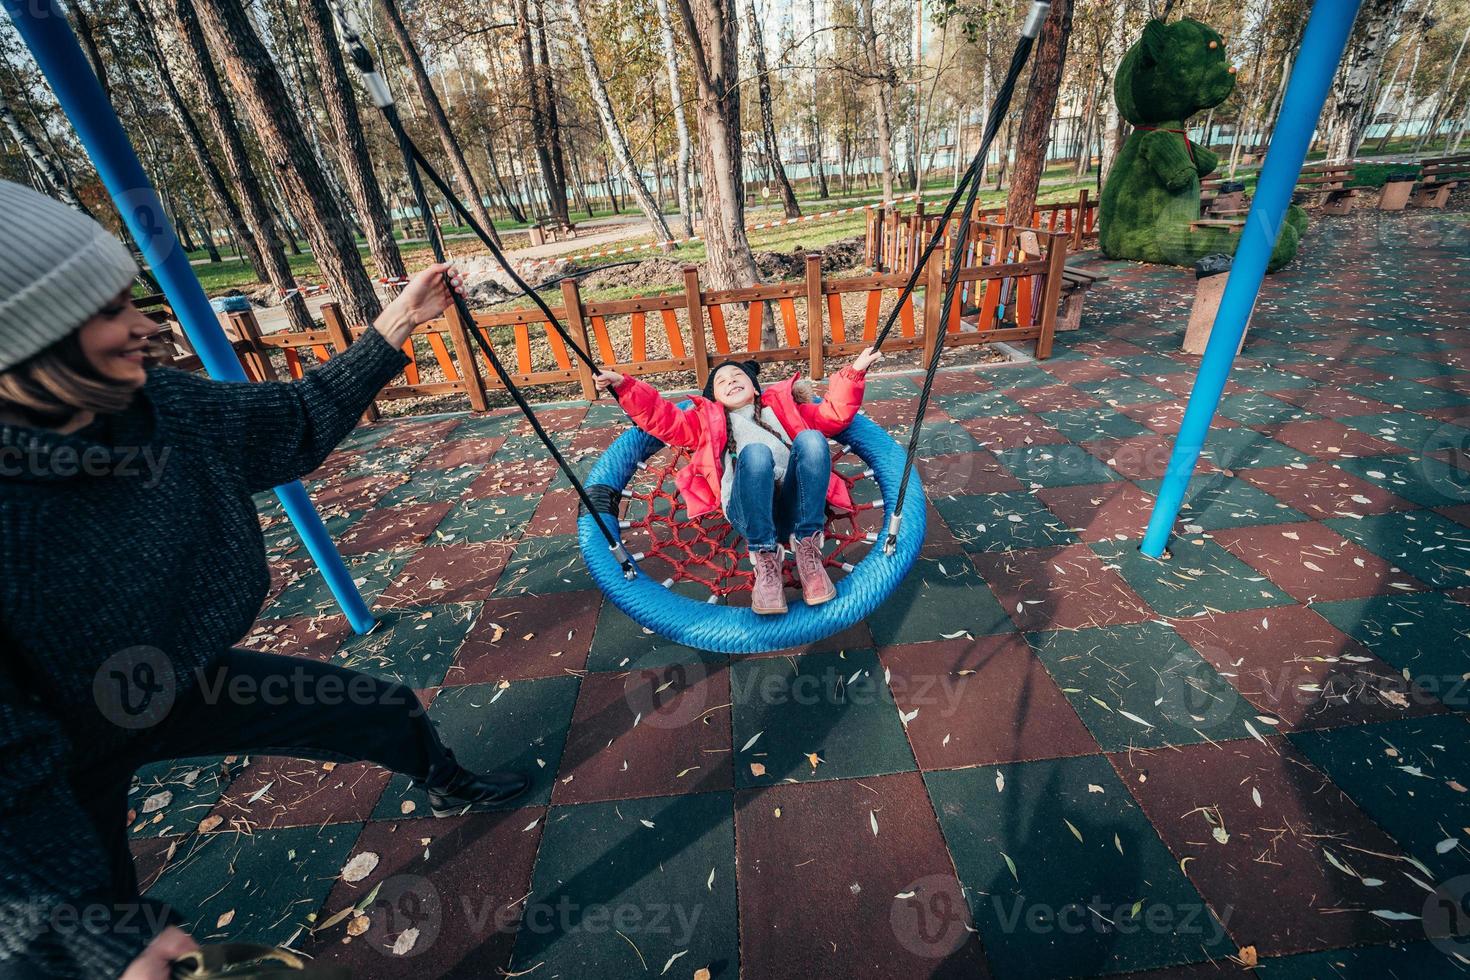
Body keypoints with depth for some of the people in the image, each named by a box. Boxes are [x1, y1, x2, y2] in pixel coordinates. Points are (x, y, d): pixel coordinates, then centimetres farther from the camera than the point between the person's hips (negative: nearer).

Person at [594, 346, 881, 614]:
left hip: (794, 504, 2)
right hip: (748, 511, -1)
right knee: (754, 452, -33)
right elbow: (663, 419, 19)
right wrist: (623, 386, 8)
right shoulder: (707, 419, 33)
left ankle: (807, 547, -25)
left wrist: (854, 373, 18)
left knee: (811, 439, -27)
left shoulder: (782, 406, 36)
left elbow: (834, 414, 30)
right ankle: (765, 557, -28)